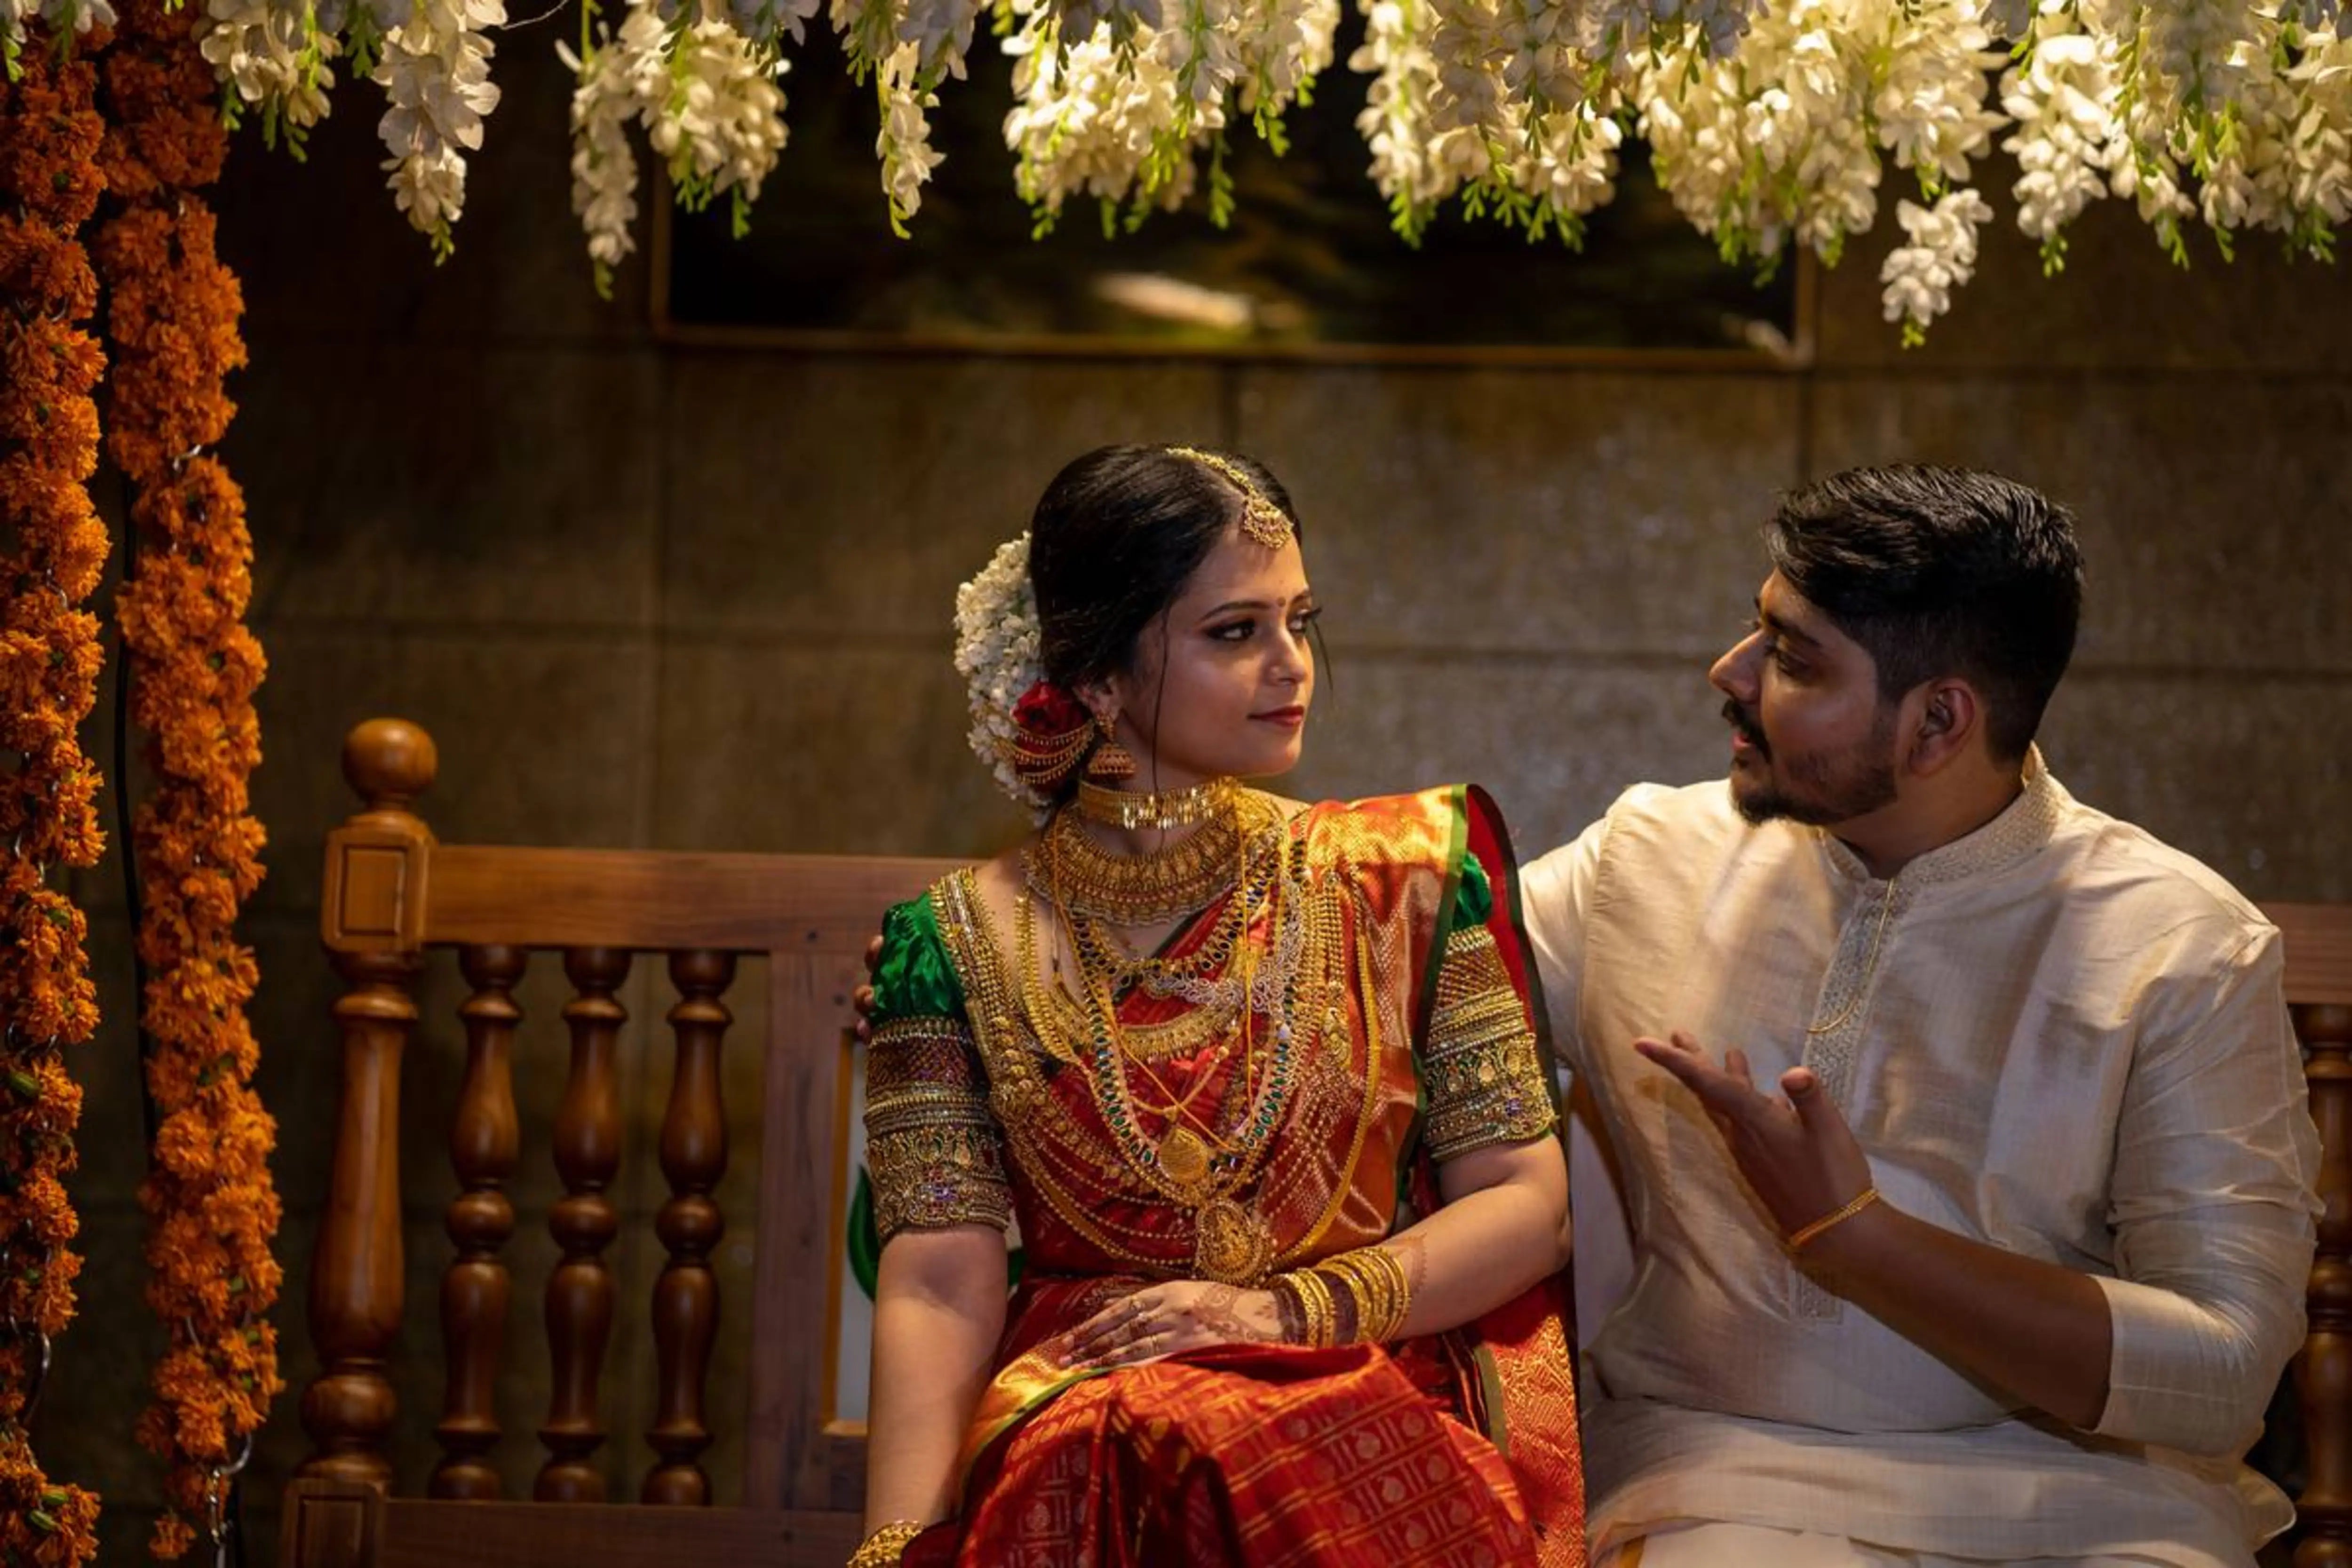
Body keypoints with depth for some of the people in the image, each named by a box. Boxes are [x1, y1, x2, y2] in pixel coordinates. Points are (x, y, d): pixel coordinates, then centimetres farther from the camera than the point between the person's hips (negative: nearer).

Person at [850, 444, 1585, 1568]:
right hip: (1074, 1408, 0)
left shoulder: (1404, 877, 8)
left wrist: (1288, 1308, -11)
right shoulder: (961, 946, 6)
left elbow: (1526, 1202, 5)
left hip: (1375, 1401, 0)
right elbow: (940, 1286, -3)